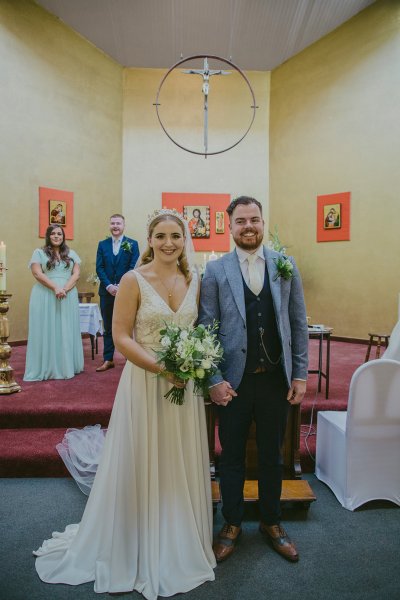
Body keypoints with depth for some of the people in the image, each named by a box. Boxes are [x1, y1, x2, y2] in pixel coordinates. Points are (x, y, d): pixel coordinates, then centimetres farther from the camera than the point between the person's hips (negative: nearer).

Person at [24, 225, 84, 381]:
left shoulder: (71, 254, 14)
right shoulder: (39, 253, 6)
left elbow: (76, 274, 3)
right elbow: (37, 274, -6)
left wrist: (65, 289, -14)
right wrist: (55, 288, -18)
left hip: (68, 297, 2)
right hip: (45, 297, -2)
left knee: (66, 331, 4)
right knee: (46, 331, -1)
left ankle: (67, 366, 12)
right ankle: (45, 368, 4)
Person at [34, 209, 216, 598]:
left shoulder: (193, 280, 3)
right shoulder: (134, 280, -10)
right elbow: (121, 336, -12)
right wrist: (162, 367, -20)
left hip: (185, 383, 4)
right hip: (145, 381, -4)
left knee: (182, 466, 17)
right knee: (143, 467, 10)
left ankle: (180, 546, 42)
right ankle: (140, 550, 37)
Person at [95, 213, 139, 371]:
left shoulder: (132, 244, 1)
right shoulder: (102, 244, 9)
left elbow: (134, 267, -6)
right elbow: (99, 268, 3)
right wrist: (109, 286, -11)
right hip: (107, 292, 3)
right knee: (108, 328, 8)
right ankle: (108, 360, 16)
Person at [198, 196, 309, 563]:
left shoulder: (286, 266, 2)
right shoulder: (215, 270, -4)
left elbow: (299, 324, 4)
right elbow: (206, 328, -5)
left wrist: (301, 375, 1)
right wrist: (214, 379, -10)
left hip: (276, 378, 2)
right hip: (234, 380, -1)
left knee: (272, 455, 18)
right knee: (232, 456, 15)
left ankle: (272, 523, 41)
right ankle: (232, 524, 38)